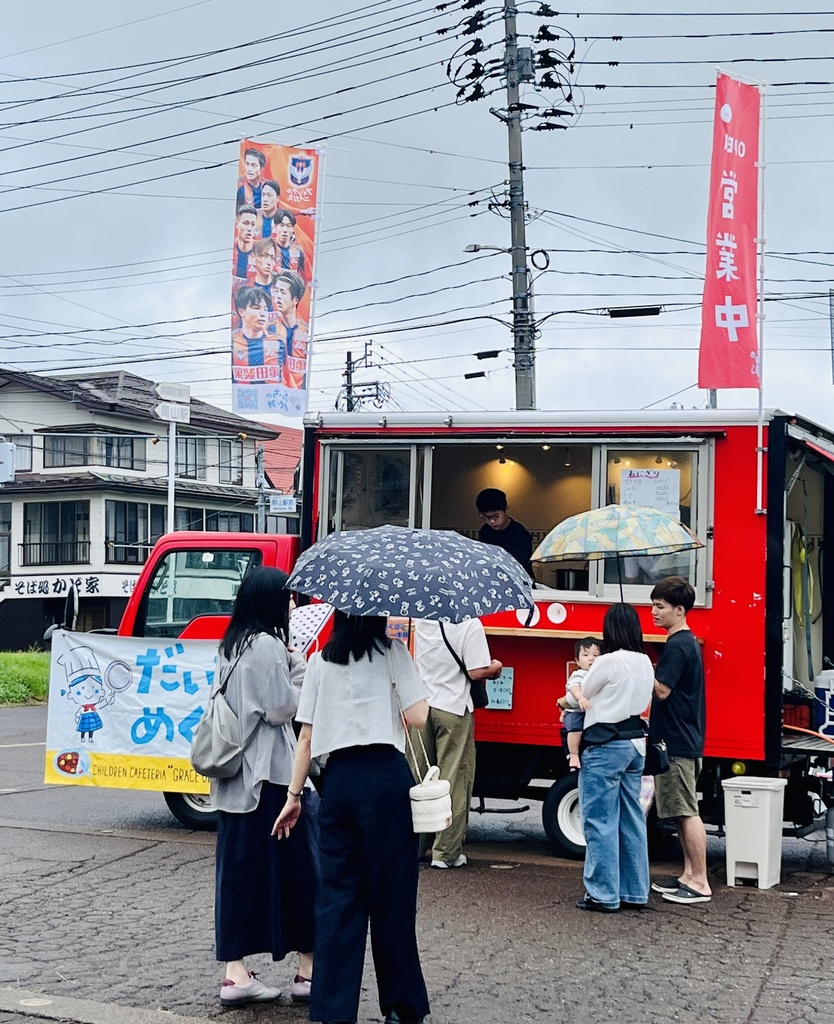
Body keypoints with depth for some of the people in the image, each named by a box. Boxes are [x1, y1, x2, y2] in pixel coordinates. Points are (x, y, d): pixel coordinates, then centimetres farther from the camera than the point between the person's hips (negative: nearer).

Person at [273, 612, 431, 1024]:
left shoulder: (319, 661, 10)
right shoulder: (392, 652, -1)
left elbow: (306, 736, 8)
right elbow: (417, 718, -7)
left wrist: (293, 795, 12)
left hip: (338, 780, 3)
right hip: (386, 777, -3)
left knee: (337, 895, 8)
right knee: (390, 894, 5)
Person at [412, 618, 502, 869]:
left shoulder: (420, 620, 2)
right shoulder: (470, 624, -14)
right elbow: (477, 672, -15)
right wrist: (496, 668, 4)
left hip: (422, 705, 5)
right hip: (454, 709, -5)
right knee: (453, 779, 2)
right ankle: (446, 852, 5)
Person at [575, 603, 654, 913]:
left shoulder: (608, 662, -16)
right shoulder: (645, 663, 7)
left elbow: (581, 695, -4)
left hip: (605, 746, -8)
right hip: (635, 743, 8)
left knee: (600, 822, -2)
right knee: (631, 819, 13)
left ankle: (603, 894, 0)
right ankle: (635, 891, 18)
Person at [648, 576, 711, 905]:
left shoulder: (676, 646, -15)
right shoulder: (689, 642, 17)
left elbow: (661, 690, -21)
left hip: (677, 743, -11)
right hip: (683, 739, 11)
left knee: (687, 812, -8)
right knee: (683, 811, 13)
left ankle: (700, 884, -6)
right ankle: (689, 875, 18)